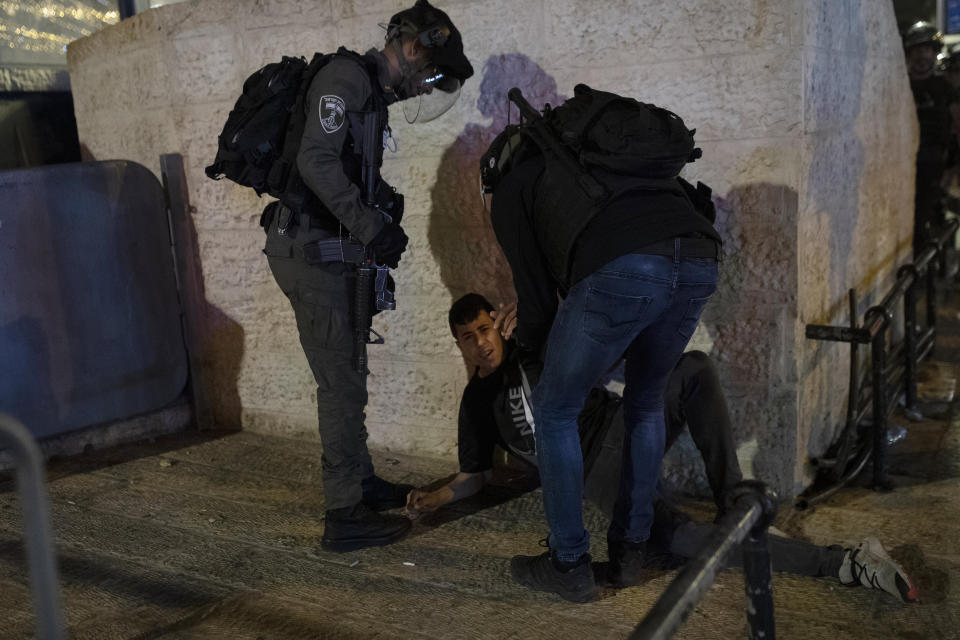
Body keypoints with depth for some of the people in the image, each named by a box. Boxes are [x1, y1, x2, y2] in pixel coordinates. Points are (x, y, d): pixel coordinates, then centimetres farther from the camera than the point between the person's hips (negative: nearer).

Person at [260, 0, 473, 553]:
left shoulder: (374, 93, 19)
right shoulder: (346, 77, -12)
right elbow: (317, 162, -24)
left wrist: (386, 204, 4)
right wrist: (374, 227, -24)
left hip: (330, 252, 10)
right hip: (311, 251, -10)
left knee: (347, 377, 18)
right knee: (343, 384, -6)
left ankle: (363, 482, 32)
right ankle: (345, 517, 2)